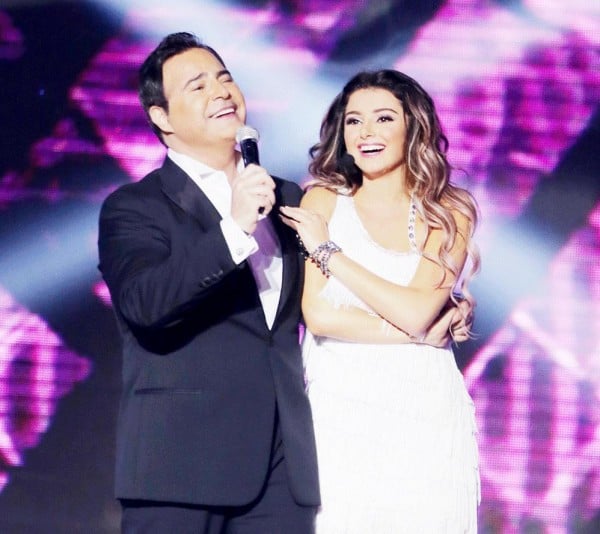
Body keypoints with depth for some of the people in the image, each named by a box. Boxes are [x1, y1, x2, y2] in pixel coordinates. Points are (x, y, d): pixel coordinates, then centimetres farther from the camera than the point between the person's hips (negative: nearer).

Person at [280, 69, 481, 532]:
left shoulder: (449, 215, 5)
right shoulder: (323, 202, 4)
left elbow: (415, 311, -11)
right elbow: (318, 315, -8)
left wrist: (327, 251, -7)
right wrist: (423, 331, -8)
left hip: (427, 413, 1)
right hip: (343, 411, -1)